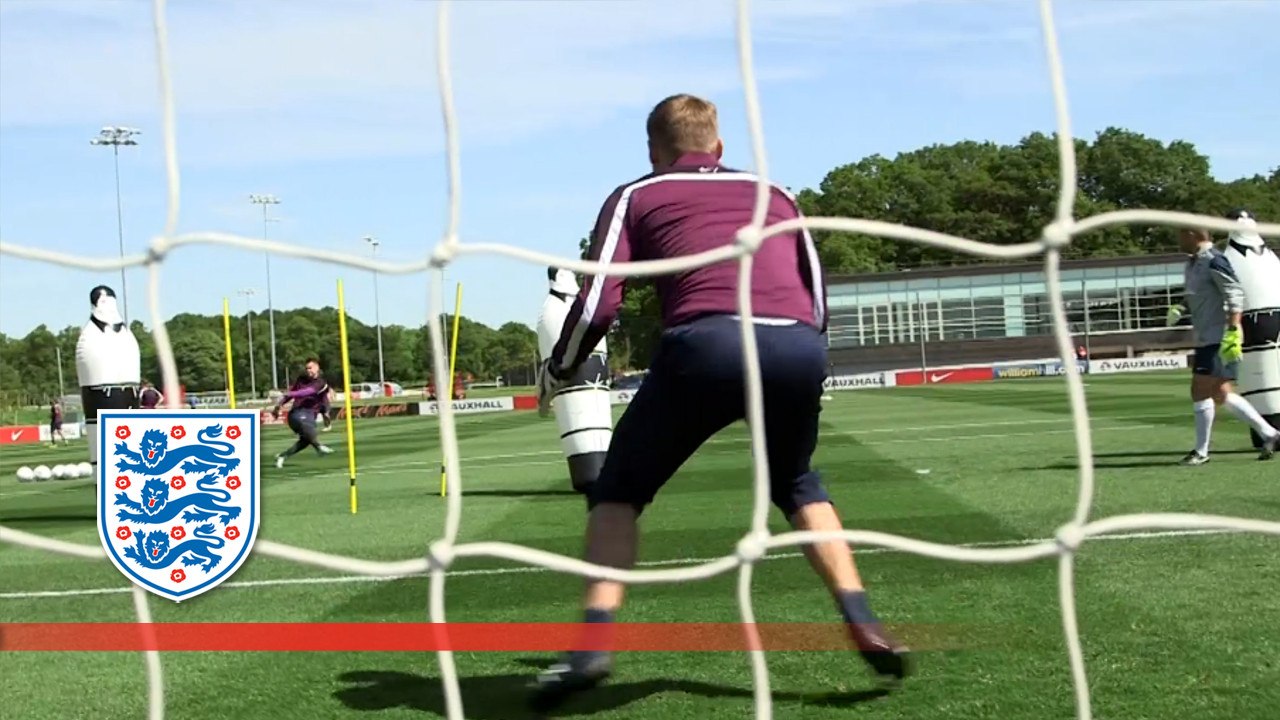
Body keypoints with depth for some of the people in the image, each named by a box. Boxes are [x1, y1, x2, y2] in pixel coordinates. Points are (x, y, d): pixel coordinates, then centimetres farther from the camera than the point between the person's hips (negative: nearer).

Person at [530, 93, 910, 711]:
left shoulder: (636, 197, 22)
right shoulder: (772, 192, 31)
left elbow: (598, 303, 10)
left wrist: (554, 374, 26)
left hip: (708, 342, -3)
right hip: (799, 349, 3)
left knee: (619, 491, 17)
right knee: (798, 486, 30)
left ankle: (593, 643, 1)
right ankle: (865, 627, 17)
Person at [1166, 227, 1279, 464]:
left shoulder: (1213, 260, -14)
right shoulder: (1193, 263, 15)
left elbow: (1235, 294, -19)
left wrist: (1232, 333, -24)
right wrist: (1180, 309, 6)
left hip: (1219, 340, -10)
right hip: (1206, 339, 10)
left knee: (1201, 391, -8)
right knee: (1220, 393, 12)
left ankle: (1201, 451, 1)